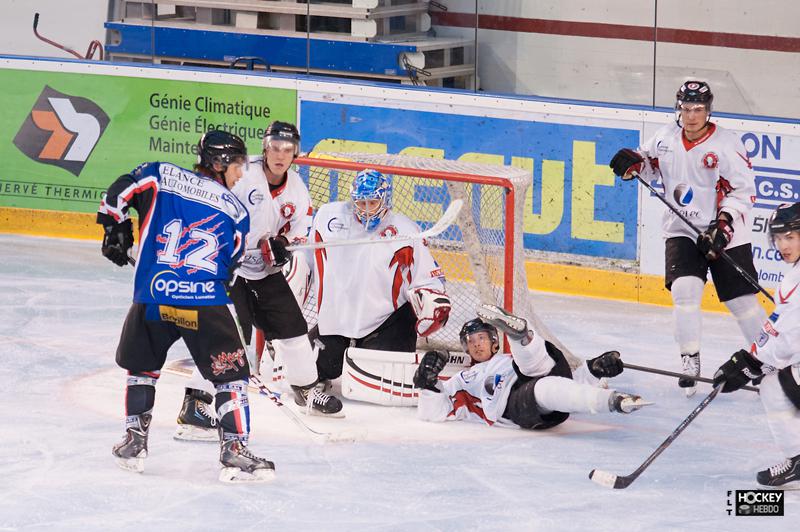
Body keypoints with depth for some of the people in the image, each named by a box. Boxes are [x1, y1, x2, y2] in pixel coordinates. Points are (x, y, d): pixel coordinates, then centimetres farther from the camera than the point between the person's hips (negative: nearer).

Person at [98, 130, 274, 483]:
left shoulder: (160, 176, 7)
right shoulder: (236, 212, 9)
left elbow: (118, 195, 2)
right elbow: (229, 267, 13)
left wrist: (116, 231, 17)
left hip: (152, 298, 2)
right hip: (207, 303, -2)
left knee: (142, 365, 25)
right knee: (231, 375, 9)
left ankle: (134, 443, 26)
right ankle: (234, 452, 1)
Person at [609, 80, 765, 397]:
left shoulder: (726, 144, -13)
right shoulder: (666, 138, 0)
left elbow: (744, 190, -12)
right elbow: (650, 164, 18)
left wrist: (724, 224, -21)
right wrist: (632, 162, -6)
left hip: (725, 236, -3)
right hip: (682, 231, 3)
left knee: (742, 300, 2)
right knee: (684, 289, -17)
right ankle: (690, 363, -9)